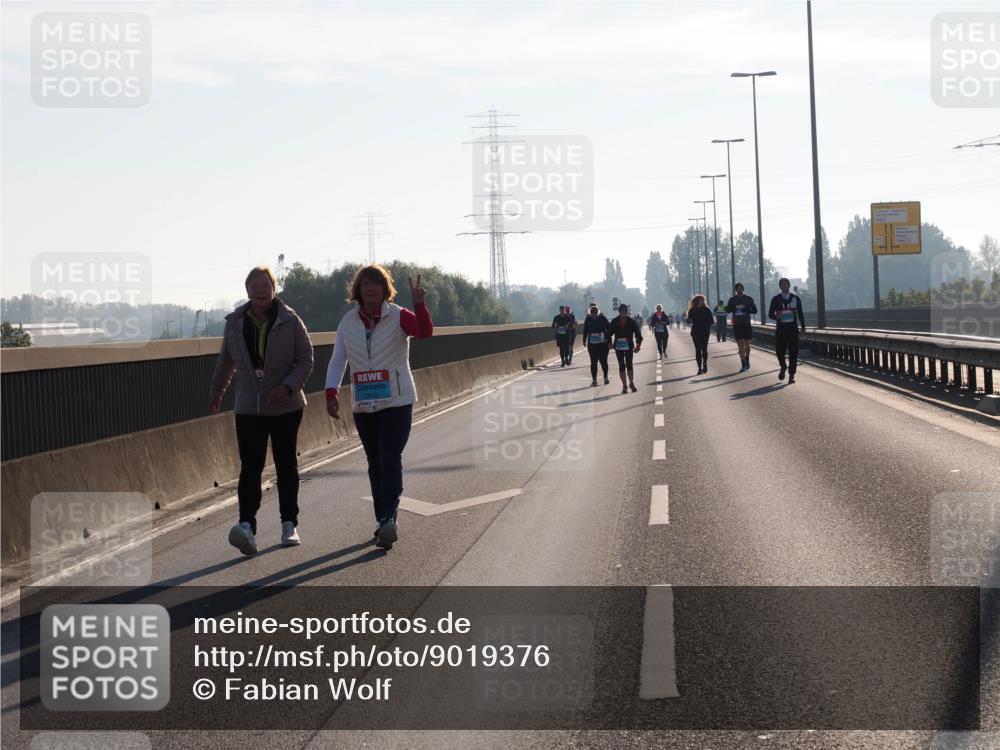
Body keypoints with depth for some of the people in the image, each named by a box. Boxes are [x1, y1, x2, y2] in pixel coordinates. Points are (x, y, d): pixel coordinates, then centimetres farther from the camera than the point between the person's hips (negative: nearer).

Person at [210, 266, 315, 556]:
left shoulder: (290, 322, -6)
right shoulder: (235, 322, 3)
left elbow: (306, 359, -5)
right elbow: (225, 360, 16)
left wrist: (288, 386, -20)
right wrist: (216, 391, 23)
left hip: (286, 407, -1)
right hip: (248, 408, 1)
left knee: (286, 465, 8)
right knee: (250, 467, -11)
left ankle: (289, 524, 18)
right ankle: (247, 525, -21)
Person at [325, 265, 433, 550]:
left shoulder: (399, 316, -5)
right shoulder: (349, 322, 5)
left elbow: (425, 331, -23)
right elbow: (338, 361, 4)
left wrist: (419, 305, -40)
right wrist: (331, 392, -11)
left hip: (397, 402, -4)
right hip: (363, 405, 4)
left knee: (390, 459, -15)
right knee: (375, 463, 8)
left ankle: (389, 519, -20)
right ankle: (384, 523, 16)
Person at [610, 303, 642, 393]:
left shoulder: (632, 322, -3)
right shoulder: (615, 322, -1)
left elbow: (638, 333, 0)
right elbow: (610, 333, 7)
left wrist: (638, 345, -5)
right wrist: (610, 343, -2)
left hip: (629, 346, -1)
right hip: (618, 347, 1)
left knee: (629, 364, -2)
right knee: (622, 365, 1)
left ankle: (631, 383, 17)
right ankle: (624, 385, 8)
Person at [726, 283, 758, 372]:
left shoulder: (748, 299, 2)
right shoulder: (732, 299, 6)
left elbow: (755, 310, 0)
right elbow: (728, 310, 0)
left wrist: (747, 309, -20)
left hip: (746, 324, -1)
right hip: (737, 325, 1)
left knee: (746, 344, 4)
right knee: (740, 345, -3)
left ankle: (747, 360, 27)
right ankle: (743, 364, -1)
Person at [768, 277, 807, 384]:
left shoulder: (796, 298, 6)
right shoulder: (775, 299, 2)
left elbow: (800, 314, 14)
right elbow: (770, 314, 1)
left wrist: (803, 327, 12)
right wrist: (776, 316, -21)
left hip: (793, 329, 0)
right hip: (780, 329, 0)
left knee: (793, 353, -6)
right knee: (779, 351, 0)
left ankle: (791, 375, -1)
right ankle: (783, 367, 30)